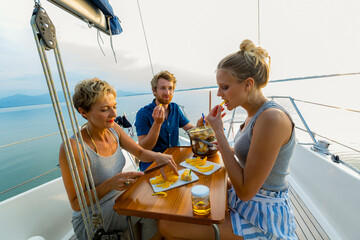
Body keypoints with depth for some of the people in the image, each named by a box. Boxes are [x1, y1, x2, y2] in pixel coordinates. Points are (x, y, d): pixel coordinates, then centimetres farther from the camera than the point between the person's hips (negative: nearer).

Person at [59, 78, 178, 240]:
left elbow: (140, 152, 0)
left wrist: (156, 156, -21)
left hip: (118, 199, 6)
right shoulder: (73, 148, -27)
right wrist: (110, 184, -36)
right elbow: (76, 205, -19)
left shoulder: (113, 129, -8)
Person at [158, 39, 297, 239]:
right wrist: (229, 149, 3)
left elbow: (246, 191, -26)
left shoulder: (272, 118, -28)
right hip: (248, 201, 9)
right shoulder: (255, 114, 1)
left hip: (261, 218, -8)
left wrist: (219, 131, -26)